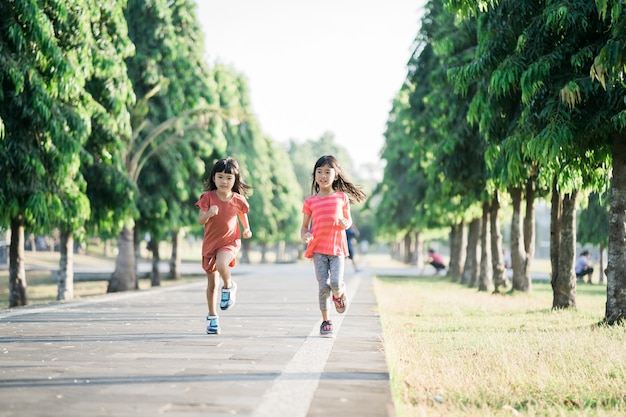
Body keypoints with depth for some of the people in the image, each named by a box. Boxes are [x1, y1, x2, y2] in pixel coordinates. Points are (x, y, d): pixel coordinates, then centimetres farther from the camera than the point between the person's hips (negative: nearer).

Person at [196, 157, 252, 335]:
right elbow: (200, 220, -14)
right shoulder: (208, 197, -10)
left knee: (221, 264, -35)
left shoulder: (238, 200, -6)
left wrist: (247, 229, 3)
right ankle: (212, 317, 25)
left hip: (230, 242, -1)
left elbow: (242, 213, 16)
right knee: (211, 283, 9)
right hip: (210, 243, 1)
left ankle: (228, 287, -3)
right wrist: (209, 213, -34)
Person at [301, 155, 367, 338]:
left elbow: (348, 220, 15)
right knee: (323, 285, -6)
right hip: (318, 248, 0)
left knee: (336, 283, -17)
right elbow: (305, 226, 10)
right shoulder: (310, 201, 4)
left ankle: (339, 294, 21)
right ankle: (325, 322, 10)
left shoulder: (342, 197, 6)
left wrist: (345, 224, -9)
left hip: (337, 247, 0)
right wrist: (304, 235, -12)